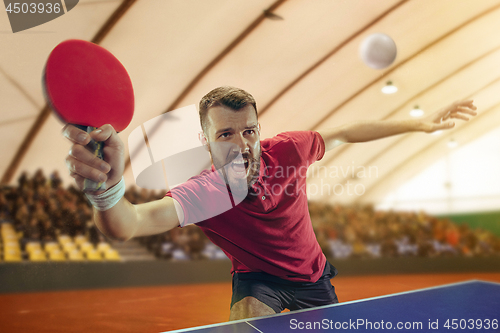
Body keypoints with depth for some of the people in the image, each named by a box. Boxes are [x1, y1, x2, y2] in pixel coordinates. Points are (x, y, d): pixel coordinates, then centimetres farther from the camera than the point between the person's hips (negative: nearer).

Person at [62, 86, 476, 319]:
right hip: (258, 280, -4)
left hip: (312, 279, 4)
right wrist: (108, 188, -78)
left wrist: (419, 124, -1)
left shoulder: (285, 151, -24)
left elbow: (343, 133, -3)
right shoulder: (205, 194, -35)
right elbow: (129, 224, -54)